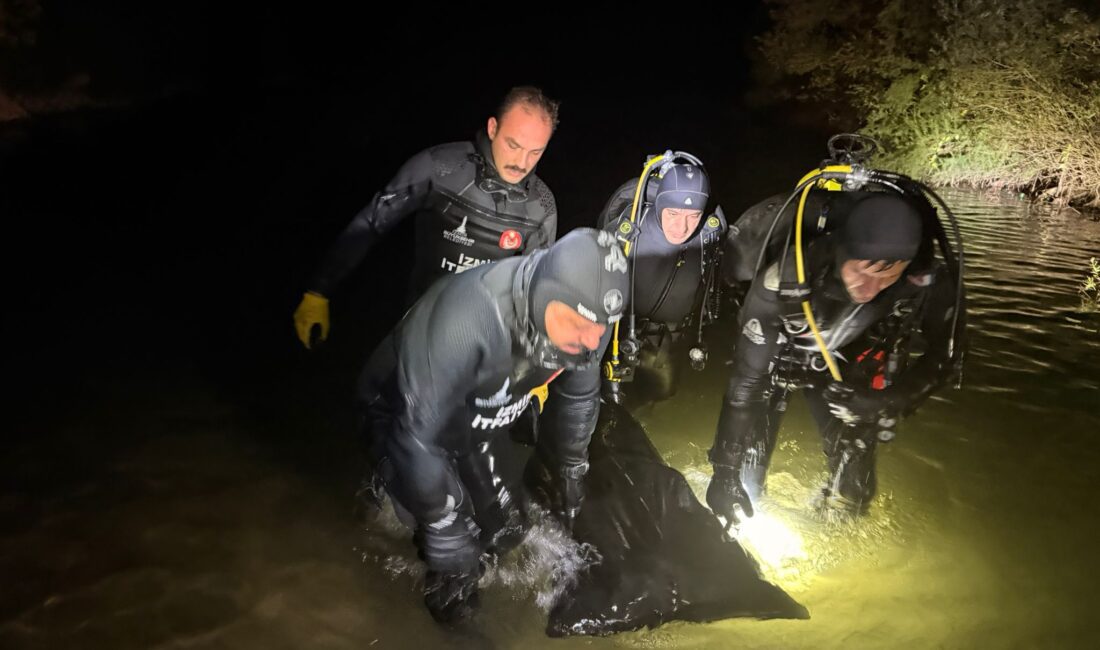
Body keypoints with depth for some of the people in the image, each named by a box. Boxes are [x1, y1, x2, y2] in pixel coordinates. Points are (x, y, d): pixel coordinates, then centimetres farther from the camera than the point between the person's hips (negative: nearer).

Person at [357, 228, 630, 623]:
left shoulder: (585, 317, -21)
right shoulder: (469, 318, -43)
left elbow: (578, 395, 0)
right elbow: (418, 437, -36)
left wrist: (570, 473, 11)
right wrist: (450, 544, -27)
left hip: (474, 424, 5)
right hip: (402, 414, -5)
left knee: (504, 531, 2)